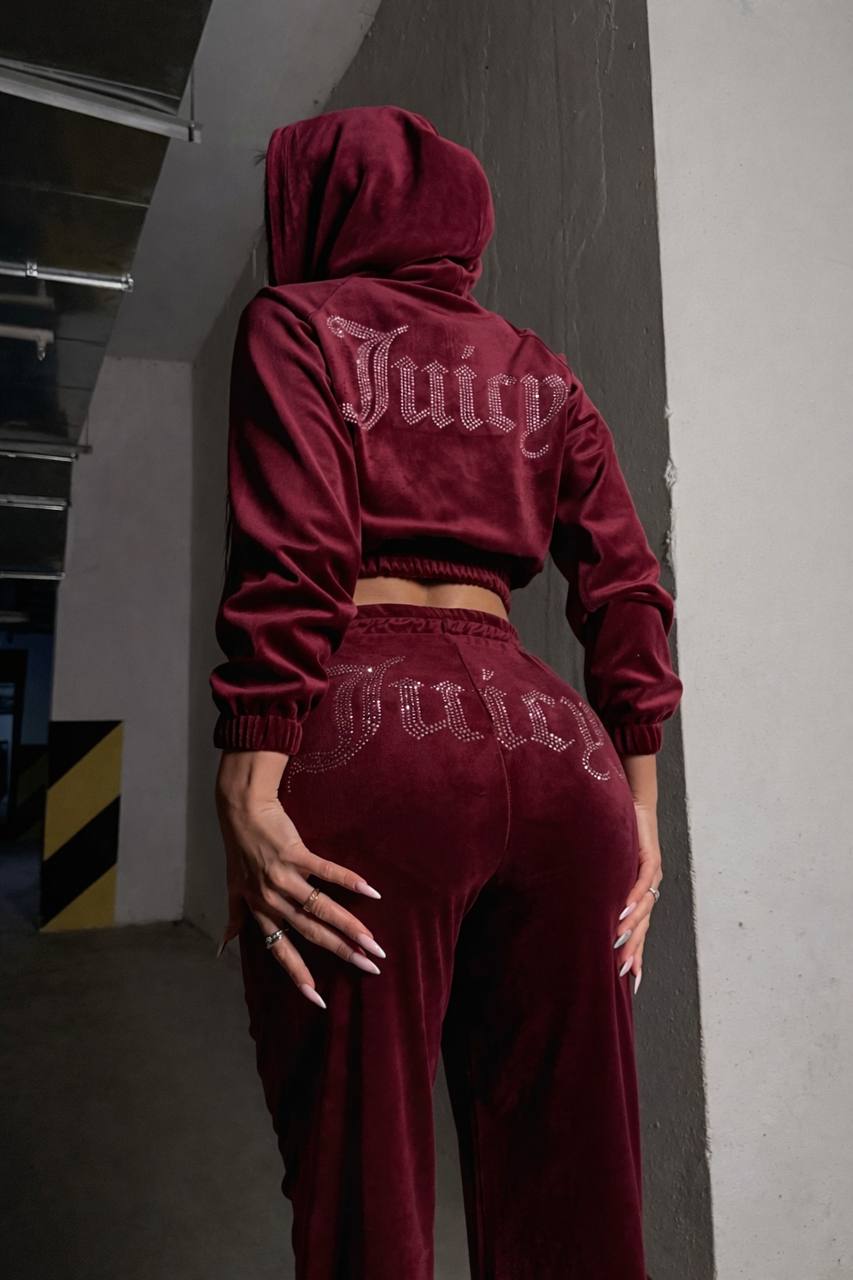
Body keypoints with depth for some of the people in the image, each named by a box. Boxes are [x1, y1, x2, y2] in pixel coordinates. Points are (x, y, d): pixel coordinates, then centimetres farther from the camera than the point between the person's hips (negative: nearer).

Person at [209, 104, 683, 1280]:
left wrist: (247, 795, -11)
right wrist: (637, 808, 12)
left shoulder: (302, 321, 9)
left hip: (369, 741, -5)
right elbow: (627, 593, 11)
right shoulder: (539, 369, 21)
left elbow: (290, 563, -8)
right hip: (551, 746, 6)